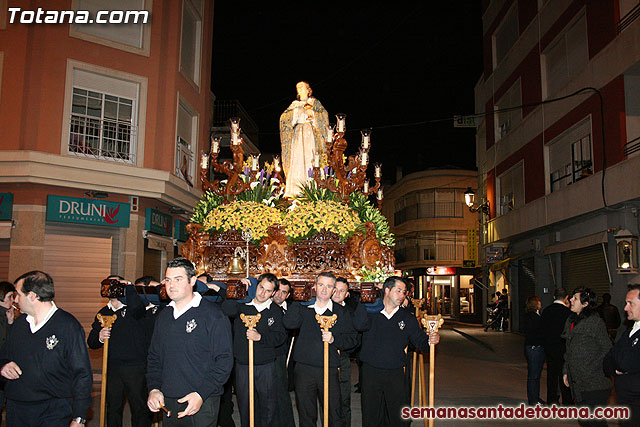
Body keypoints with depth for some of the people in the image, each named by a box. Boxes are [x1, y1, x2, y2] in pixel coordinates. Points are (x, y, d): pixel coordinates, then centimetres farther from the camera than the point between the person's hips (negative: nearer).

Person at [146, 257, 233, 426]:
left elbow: (224, 360, -12)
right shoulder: (164, 316, 10)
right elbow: (154, 357, 15)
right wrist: (153, 388, 0)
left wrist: (201, 394, -20)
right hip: (167, 403, 5)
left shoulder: (213, 314, -9)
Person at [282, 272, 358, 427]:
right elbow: (288, 324, -11)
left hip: (329, 370, -1)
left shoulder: (341, 312, 6)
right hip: (303, 369, 1)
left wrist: (334, 339, -14)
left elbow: (352, 338, 3)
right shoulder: (304, 309, 8)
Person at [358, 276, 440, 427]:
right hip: (370, 373, -1)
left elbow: (420, 342, 5)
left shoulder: (407, 318, 7)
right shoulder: (369, 312, 2)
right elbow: (358, 325, -17)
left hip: (396, 374, 1)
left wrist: (430, 340, -15)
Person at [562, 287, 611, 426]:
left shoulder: (595, 322, -11)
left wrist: (591, 370, -14)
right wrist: (566, 371, 14)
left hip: (594, 384, -7)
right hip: (577, 382, 7)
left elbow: (607, 350, -10)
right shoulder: (570, 321, 12)